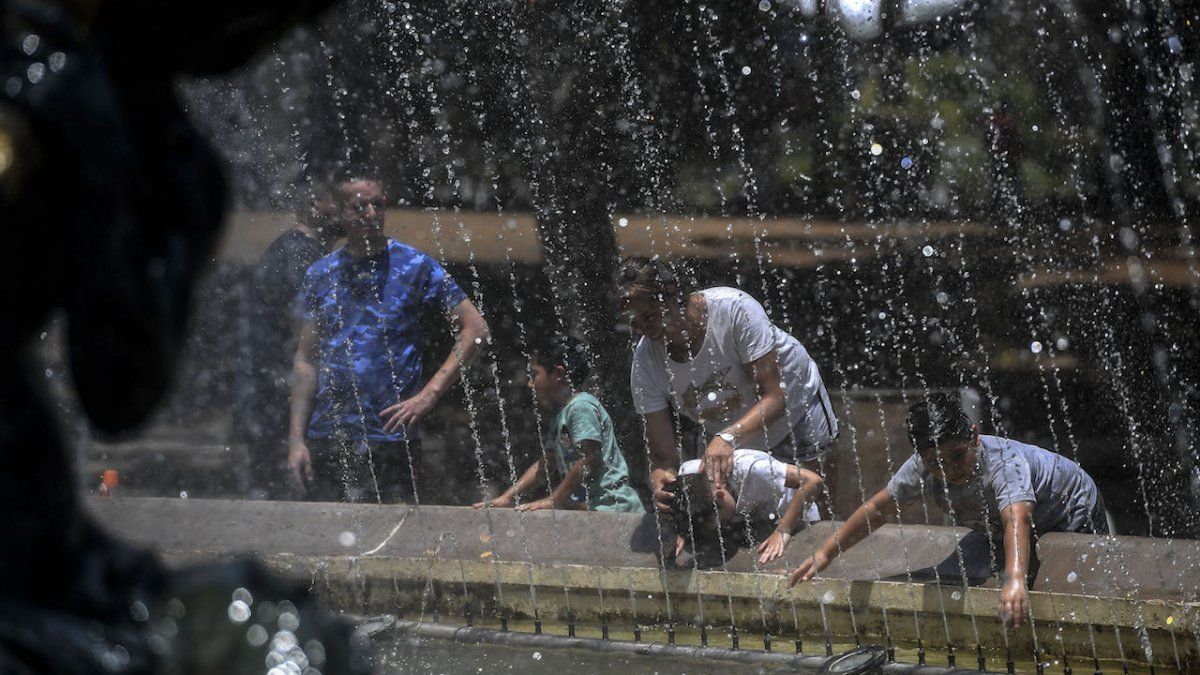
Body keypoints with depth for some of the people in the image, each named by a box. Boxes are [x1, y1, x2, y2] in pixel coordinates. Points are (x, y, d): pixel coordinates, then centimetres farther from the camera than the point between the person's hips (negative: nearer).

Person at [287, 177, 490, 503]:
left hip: (390, 437, -3)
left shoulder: (415, 266, -1)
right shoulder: (320, 275, 9)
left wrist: (429, 395, -10)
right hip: (326, 438, 3)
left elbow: (475, 329, -2)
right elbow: (306, 360, 10)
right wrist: (297, 438, 3)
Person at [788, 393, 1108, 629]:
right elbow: (878, 507, -15)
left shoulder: (1003, 462, -45)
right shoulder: (922, 468, -28)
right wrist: (826, 553, -18)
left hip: (1072, 512, -6)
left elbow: (1017, 520, -62)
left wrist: (1015, 580, -79)